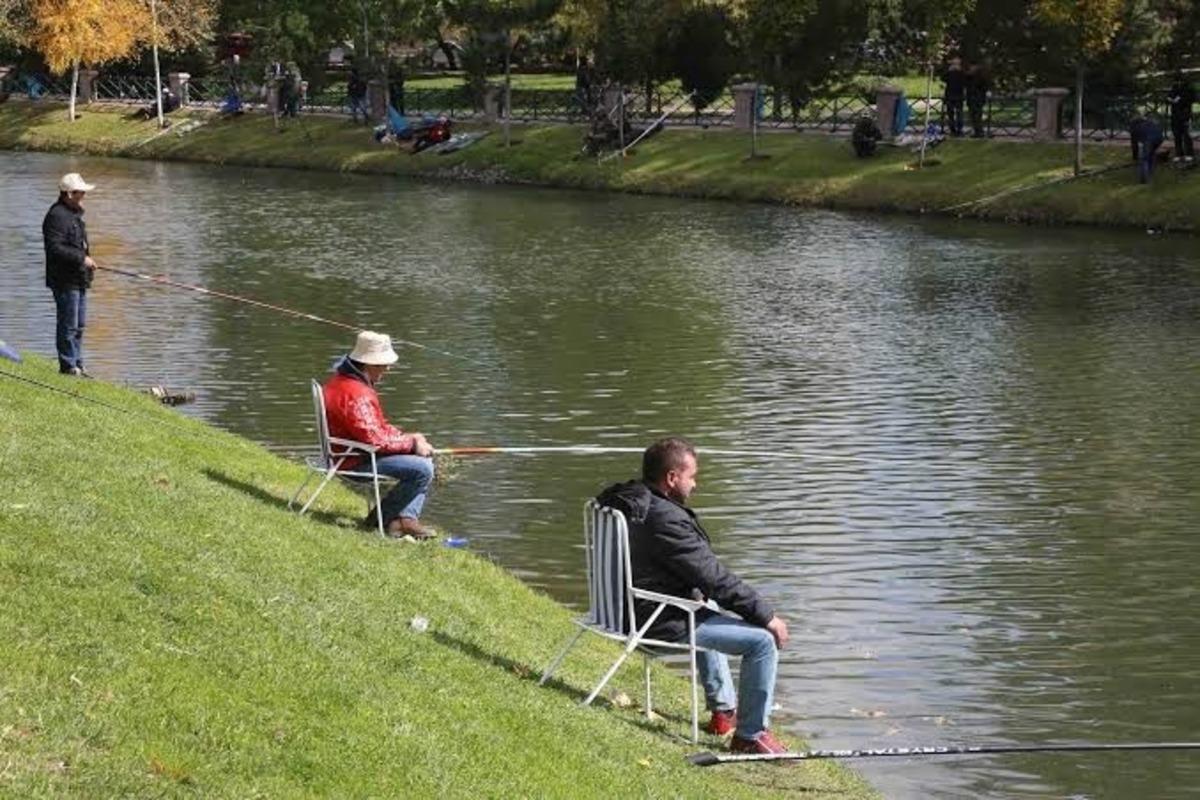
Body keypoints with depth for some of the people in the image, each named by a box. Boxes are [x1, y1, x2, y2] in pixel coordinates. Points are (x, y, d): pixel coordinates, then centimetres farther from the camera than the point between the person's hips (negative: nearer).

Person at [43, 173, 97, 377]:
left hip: (79, 280, 10)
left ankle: (77, 364, 23)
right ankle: (68, 366, -1)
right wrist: (81, 258, -21)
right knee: (68, 325, -6)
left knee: (78, 325, 15)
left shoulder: (74, 214, 17)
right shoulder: (57, 216, -16)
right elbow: (54, 248, -24)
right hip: (65, 281, -10)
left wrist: (87, 261, 15)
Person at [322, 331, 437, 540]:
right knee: (422, 470, -20)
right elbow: (374, 439, -28)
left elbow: (378, 427, 19)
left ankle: (406, 518, 1)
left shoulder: (343, 382, 12)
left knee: (424, 460, 13)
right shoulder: (354, 394, -25)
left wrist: (407, 437, 5)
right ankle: (380, 518, -5)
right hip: (355, 463, -11)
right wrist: (411, 442, -15)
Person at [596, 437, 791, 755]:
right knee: (763, 640, -12)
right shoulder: (665, 520, -26)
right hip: (662, 625, -11)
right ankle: (750, 736, -4)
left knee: (710, 616, 38)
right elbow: (716, 579, -22)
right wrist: (767, 616, -13)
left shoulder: (625, 504, 5)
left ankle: (724, 709, 43)